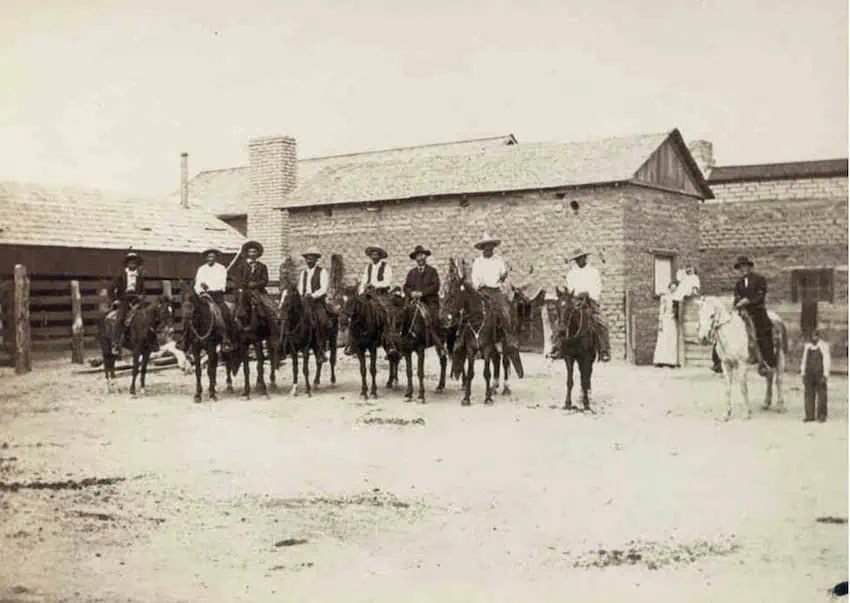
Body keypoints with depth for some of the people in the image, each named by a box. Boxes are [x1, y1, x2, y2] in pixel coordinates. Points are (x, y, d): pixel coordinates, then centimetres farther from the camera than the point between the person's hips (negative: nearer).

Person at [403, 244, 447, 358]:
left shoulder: (432, 271, 9)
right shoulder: (411, 272, 21)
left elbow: (435, 286, -3)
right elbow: (406, 287, 15)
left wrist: (422, 293, -13)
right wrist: (411, 293, -8)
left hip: (430, 301, -4)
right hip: (415, 301, 4)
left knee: (433, 319, -22)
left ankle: (440, 345, -19)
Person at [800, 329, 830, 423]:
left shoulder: (823, 345, -3)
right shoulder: (807, 346, 12)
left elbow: (827, 360, -6)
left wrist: (825, 374, -11)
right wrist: (803, 372, 12)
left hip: (820, 374, -5)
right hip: (809, 374, 5)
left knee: (821, 395, -1)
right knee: (808, 394, 3)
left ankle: (821, 415, 5)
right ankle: (809, 415, 8)